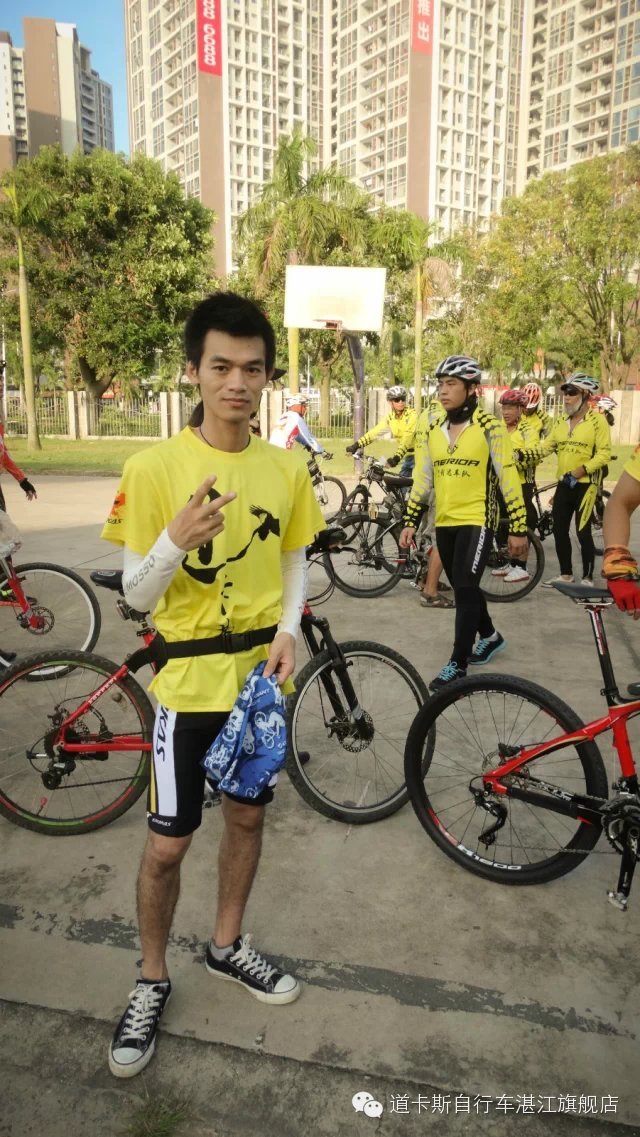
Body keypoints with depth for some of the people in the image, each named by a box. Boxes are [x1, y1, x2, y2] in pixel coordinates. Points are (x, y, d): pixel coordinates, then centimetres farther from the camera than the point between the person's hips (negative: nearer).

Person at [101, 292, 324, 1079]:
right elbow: (136, 595, -11)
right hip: (191, 679, -3)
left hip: (263, 673, 4)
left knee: (247, 816, 19)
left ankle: (227, 946, 43)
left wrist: (288, 630, -9)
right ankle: (152, 981, 33)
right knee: (168, 842, 8)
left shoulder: (286, 468, -2)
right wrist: (177, 539, -31)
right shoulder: (152, 468, -14)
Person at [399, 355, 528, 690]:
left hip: (477, 521, -6)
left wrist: (518, 528, -11)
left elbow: (508, 478, -10)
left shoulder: (490, 427, -9)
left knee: (465, 589, -9)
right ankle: (490, 636, 40)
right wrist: (410, 522, 7)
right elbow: (422, 479, 11)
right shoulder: (433, 430, 7)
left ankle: (457, 665, -1)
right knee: (463, 588, 17)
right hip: (444, 522, 6)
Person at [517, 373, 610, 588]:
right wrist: (521, 454, -9)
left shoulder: (597, 420, -9)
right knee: (559, 530, 10)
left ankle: (587, 578, 8)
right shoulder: (561, 422, 10)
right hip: (563, 484, 6)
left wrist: (580, 471, -23)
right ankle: (565, 574, 23)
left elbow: (604, 453, -14)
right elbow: (546, 447, 5)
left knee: (583, 532, -4)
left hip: (585, 484, -6)